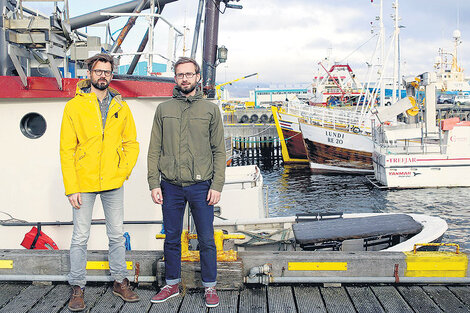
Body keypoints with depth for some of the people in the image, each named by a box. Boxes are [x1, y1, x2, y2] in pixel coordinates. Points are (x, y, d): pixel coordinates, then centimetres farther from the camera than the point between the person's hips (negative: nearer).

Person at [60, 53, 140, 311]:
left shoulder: (121, 107, 7)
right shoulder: (74, 106, -1)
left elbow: (132, 144, 11)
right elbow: (67, 149, -4)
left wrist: (124, 172, -4)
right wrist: (71, 187, -10)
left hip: (113, 183, 3)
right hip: (83, 183, -2)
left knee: (117, 235, 11)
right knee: (80, 237, 3)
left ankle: (120, 282, 24)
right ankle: (77, 288, 15)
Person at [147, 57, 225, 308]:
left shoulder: (210, 110, 5)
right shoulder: (164, 109, 8)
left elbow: (219, 151, 3)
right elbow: (154, 150, 7)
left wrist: (217, 185, -5)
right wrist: (154, 184, -1)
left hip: (201, 186, -1)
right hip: (170, 186, 2)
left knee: (206, 240, 4)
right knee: (171, 239, 10)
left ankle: (209, 287, 18)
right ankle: (172, 285, 25)